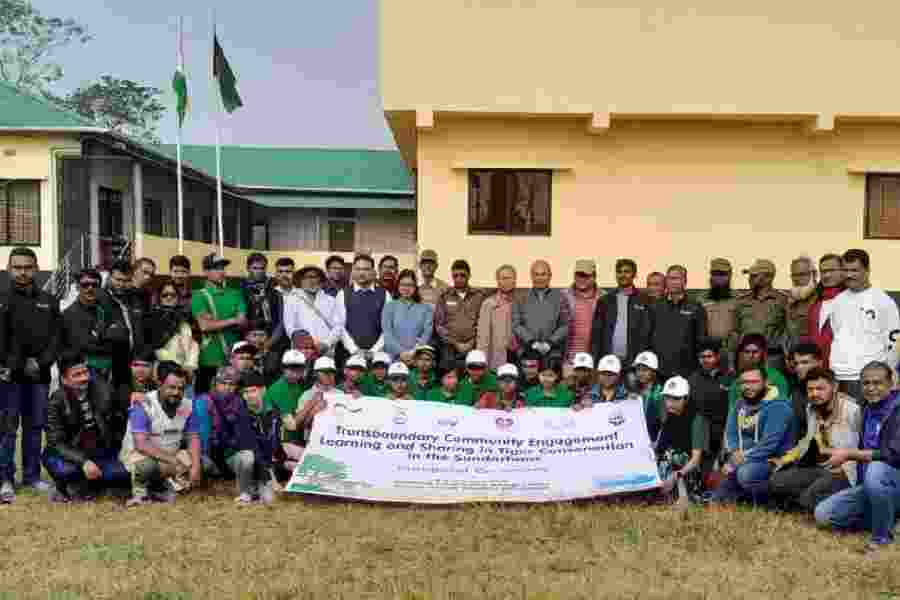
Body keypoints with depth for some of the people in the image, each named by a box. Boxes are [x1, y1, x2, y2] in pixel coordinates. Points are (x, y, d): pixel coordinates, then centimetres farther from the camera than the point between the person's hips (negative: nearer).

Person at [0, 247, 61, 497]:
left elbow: (56, 337, 7)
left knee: (35, 426, 9)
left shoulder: (49, 302, 12)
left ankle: (32, 475, 17)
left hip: (39, 375, 3)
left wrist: (40, 362, -6)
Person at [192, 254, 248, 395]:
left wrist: (215, 321, -12)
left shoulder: (235, 294, 11)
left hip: (234, 357, 3)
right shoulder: (200, 296, 2)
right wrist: (232, 320, -6)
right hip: (210, 358, -3)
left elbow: (243, 324, 0)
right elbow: (205, 326, -10)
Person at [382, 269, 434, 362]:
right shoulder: (389, 307, 10)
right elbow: (387, 333, 0)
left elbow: (427, 332, 1)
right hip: (394, 357, 0)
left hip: (418, 357, 0)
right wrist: (401, 351, -13)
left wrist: (414, 352, -13)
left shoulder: (426, 308, 11)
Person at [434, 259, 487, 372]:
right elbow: (439, 324, 5)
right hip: (450, 348, 0)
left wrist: (471, 342, -6)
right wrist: (455, 343, -3)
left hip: (473, 348, 0)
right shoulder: (444, 297, 9)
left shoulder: (479, 296, 8)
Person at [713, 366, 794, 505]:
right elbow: (730, 432, 7)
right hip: (742, 461, 7)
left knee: (745, 473, -38)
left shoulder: (777, 406, -18)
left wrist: (738, 461, -23)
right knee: (717, 500, 5)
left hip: (772, 460, -7)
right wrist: (734, 453, -14)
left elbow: (769, 443, -26)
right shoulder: (741, 404, 7)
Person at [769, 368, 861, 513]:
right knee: (775, 482, -9)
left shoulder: (851, 409, -15)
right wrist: (785, 459, 14)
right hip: (819, 468, 7)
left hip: (842, 472, -7)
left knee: (809, 498, -29)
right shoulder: (811, 408, 8)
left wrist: (845, 468, -28)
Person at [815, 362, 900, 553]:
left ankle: (882, 536, -18)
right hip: (870, 486, 7)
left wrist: (849, 454, -22)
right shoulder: (868, 410, 9)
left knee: (876, 470, -39)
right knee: (823, 514, -5)